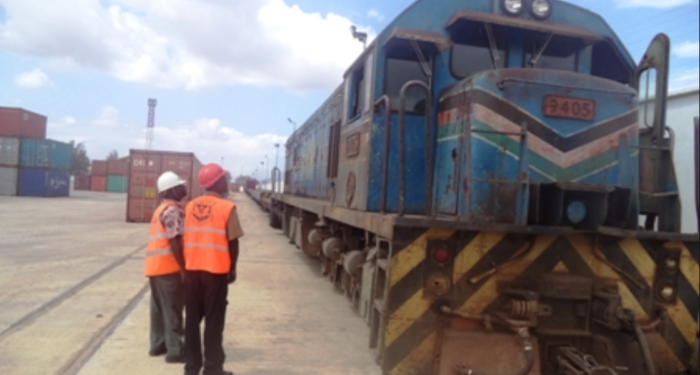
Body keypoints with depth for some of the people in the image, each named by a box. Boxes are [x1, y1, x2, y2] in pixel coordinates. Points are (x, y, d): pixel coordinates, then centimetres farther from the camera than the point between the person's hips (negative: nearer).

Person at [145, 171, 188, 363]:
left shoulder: (161, 209, 18)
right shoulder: (172, 210, -13)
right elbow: (174, 241, -19)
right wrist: (183, 268, -16)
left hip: (156, 266, 10)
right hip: (168, 266, -10)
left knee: (160, 307, 16)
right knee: (173, 308, -4)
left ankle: (158, 344, 24)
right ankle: (175, 350, 1)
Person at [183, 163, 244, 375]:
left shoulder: (191, 206, 7)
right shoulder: (227, 207, -9)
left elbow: (186, 238, 10)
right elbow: (233, 242, -8)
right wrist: (232, 269, 4)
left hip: (192, 269, 5)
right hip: (216, 270, -5)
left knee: (192, 319, 12)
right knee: (214, 321, 3)